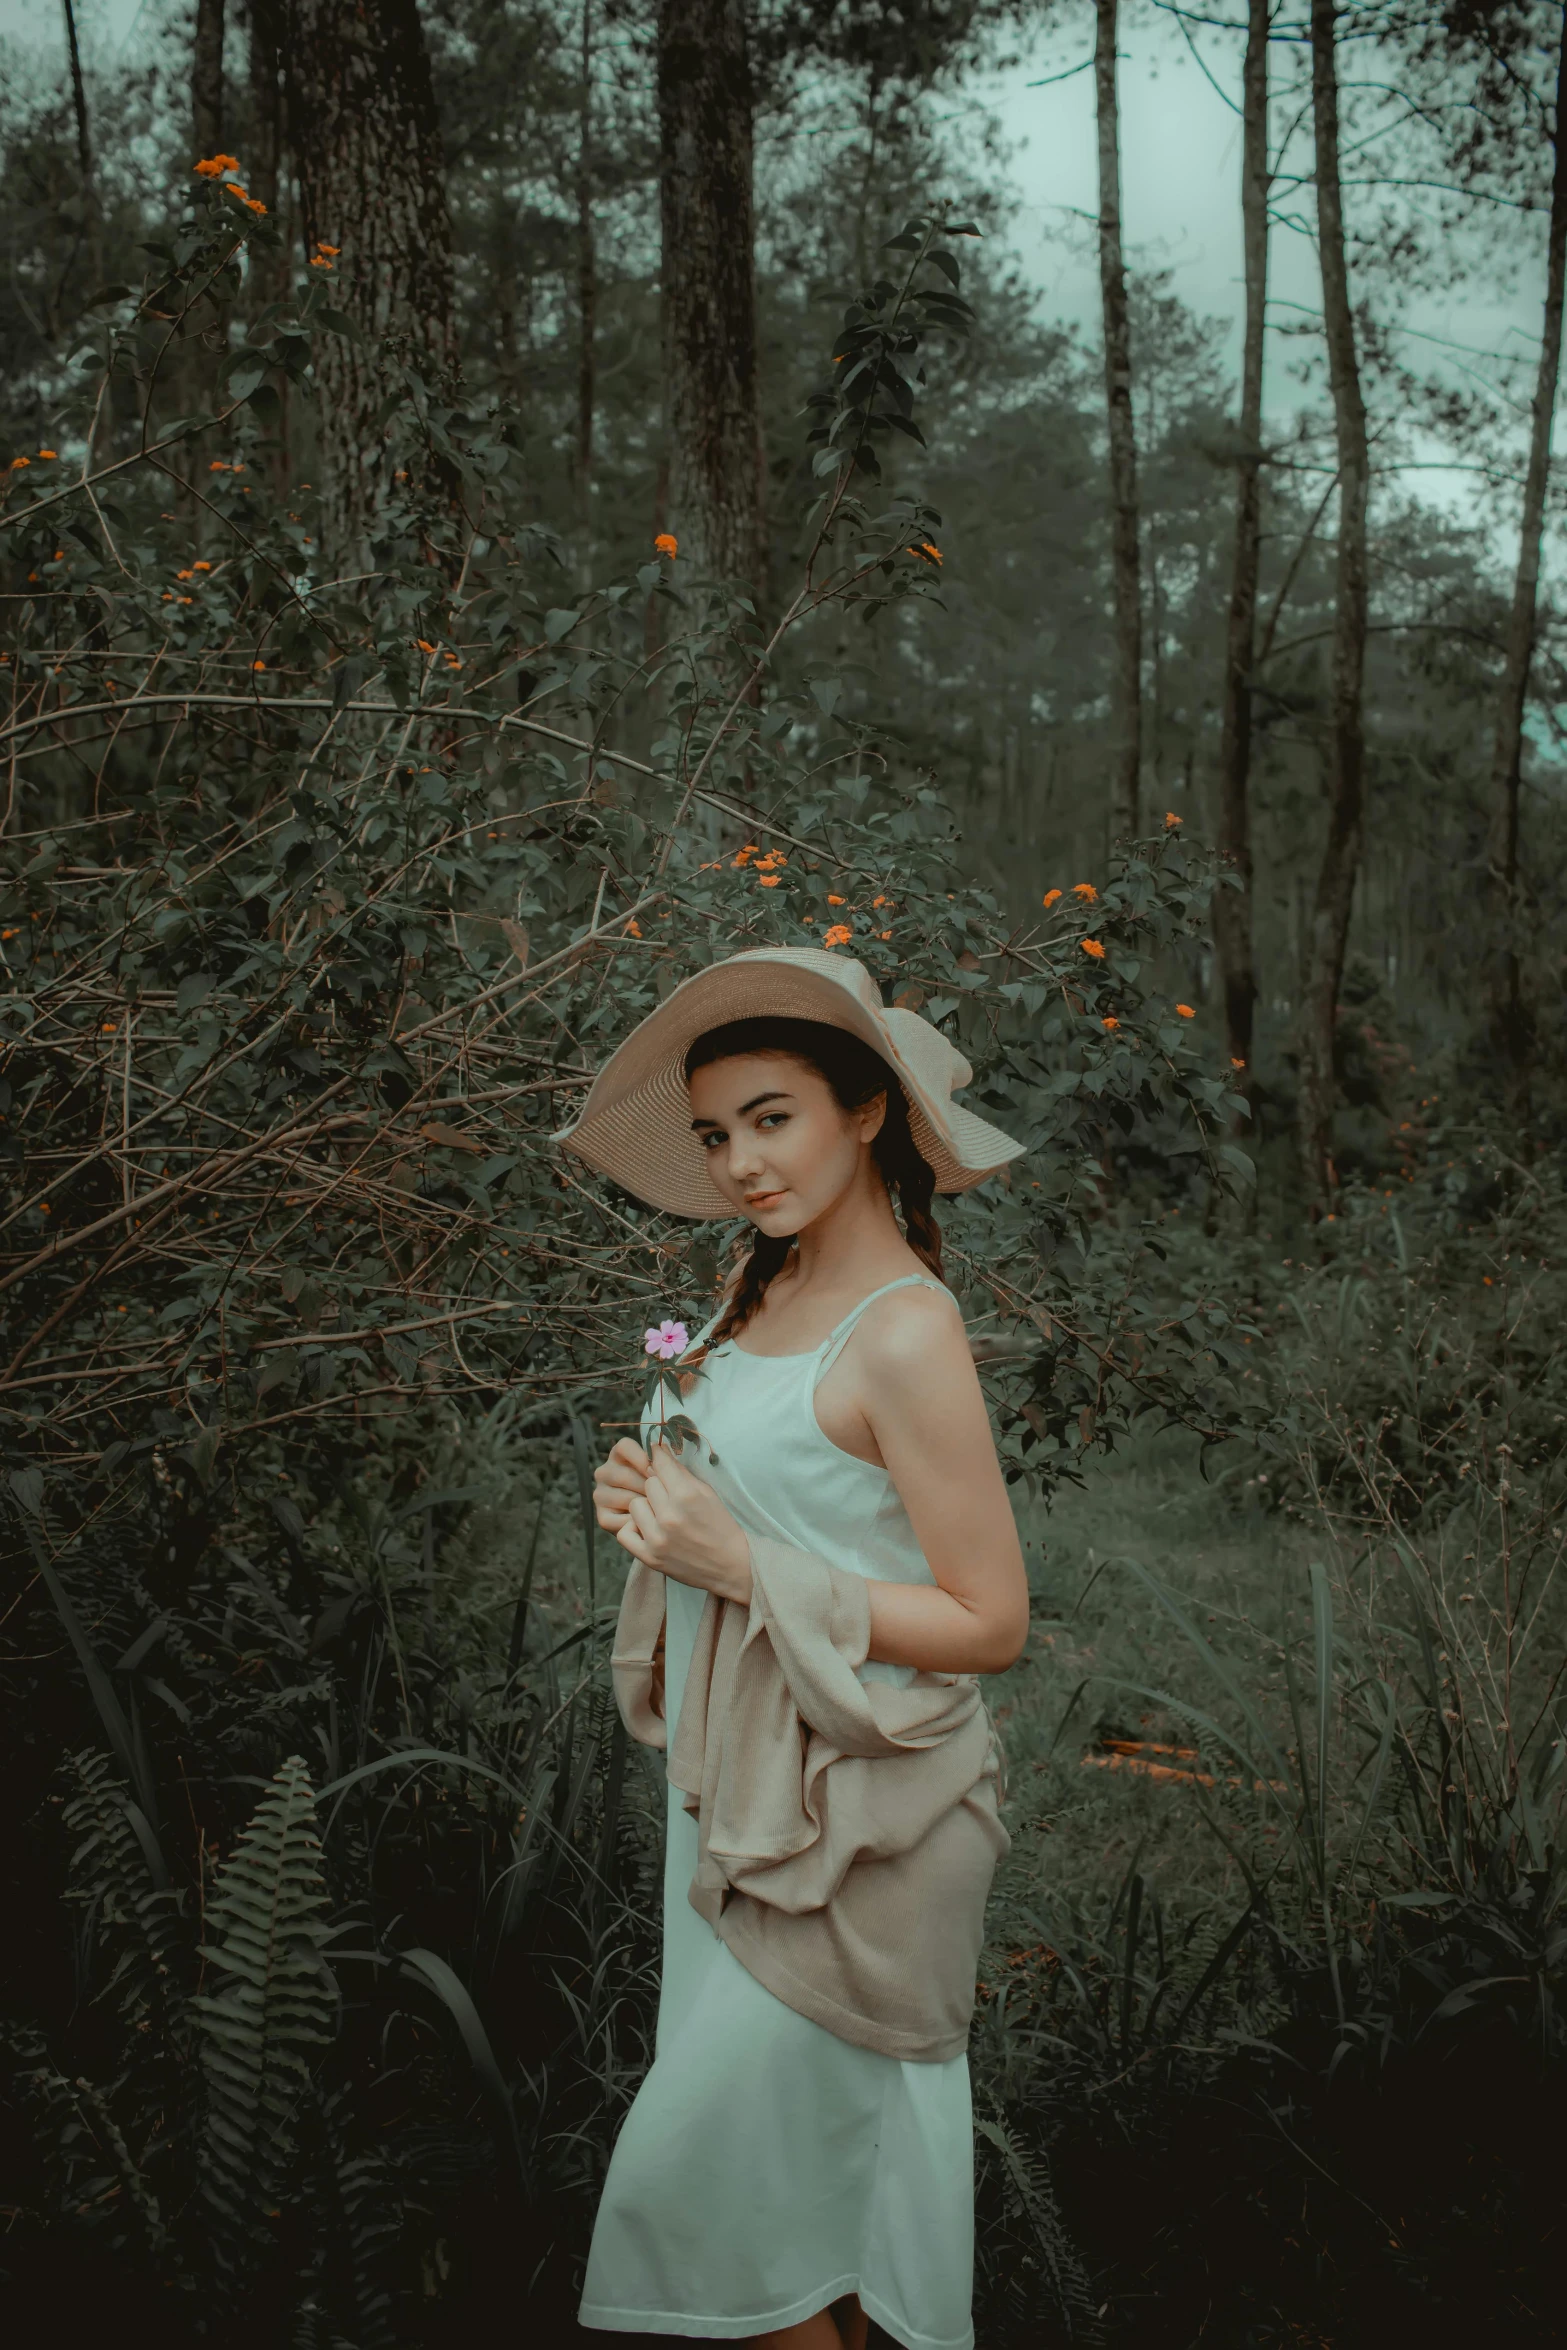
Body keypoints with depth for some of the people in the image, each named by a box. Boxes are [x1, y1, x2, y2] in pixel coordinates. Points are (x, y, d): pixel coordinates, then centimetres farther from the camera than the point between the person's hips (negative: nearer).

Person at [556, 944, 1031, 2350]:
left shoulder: (905, 1333, -20)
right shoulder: (763, 1286, 4)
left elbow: (989, 1623, -20)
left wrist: (744, 1569, -23)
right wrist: (652, 1502, -2)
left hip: (853, 1814, -8)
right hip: (731, 1776, 8)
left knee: (698, 2169, 1)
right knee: (798, 2152, 19)